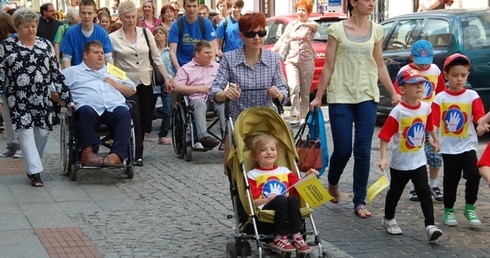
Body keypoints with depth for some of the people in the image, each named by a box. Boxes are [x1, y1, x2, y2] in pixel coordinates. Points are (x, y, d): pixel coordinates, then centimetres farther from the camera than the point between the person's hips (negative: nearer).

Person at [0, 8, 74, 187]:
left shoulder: (45, 44, 8)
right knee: (26, 132, -10)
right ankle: (35, 172, -11)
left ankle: (31, 165, 24)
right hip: (19, 99, -3)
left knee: (42, 132, 4)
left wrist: (67, 98, 5)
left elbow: (56, 73, 8)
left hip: (42, 98, 3)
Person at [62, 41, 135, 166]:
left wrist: (115, 85, 15)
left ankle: (117, 155, -45)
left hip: (114, 108, 2)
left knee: (124, 113, -32)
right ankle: (87, 152, -42)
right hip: (90, 107, -2)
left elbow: (132, 90, 33)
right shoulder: (71, 71, 26)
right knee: (86, 111, -38)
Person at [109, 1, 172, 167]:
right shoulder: (113, 38, -5)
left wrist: (166, 78, 3)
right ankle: (137, 154, -1)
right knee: (134, 119, -9)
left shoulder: (145, 33, 2)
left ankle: (136, 150, 26)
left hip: (145, 82, 3)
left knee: (146, 118, 8)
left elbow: (156, 57, 5)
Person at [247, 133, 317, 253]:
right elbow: (252, 202, 0)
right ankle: (279, 238, -23)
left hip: (286, 209, 3)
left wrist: (307, 177, -1)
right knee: (280, 199, -34)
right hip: (265, 209, -3)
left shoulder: (284, 171, 22)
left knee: (292, 198, -30)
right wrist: (268, 199, -16)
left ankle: (296, 236, -24)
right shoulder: (253, 175, 8)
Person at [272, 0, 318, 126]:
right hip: (291, 60, 1)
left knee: (305, 92, 4)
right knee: (293, 87, -17)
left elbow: (315, 25, -24)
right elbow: (282, 40, 11)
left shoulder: (310, 25, 1)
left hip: (307, 61, -1)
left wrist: (302, 24, -43)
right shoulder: (291, 24, 11)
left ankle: (303, 117, 16)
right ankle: (295, 116, -21)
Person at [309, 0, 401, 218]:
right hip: (341, 97, -2)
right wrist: (318, 97, 0)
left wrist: (393, 93, 13)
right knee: (343, 150, -1)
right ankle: (333, 184, 30)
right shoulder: (337, 30, -2)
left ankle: (360, 202, 9)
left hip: (367, 97, 2)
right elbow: (328, 66, 1)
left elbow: (380, 66, 14)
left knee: (363, 151, -1)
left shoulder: (376, 30, 7)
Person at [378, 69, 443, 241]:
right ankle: (388, 220, 35)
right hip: (400, 162, -3)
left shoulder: (426, 108, -5)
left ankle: (430, 225, -6)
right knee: (395, 192, 15)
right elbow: (384, 136, -20)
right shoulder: (398, 112, -20)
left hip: (419, 160, 3)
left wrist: (435, 140, 30)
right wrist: (383, 157, -26)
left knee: (424, 192, -5)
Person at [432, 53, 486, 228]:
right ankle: (448, 210, 24)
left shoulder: (472, 96, -2)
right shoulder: (440, 98, -2)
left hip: (468, 145, 0)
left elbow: (479, 115, -12)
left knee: (473, 175, -14)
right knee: (450, 180, 8)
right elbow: (434, 122, -7)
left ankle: (470, 208, 4)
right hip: (448, 147, 0)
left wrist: (481, 123, -34)